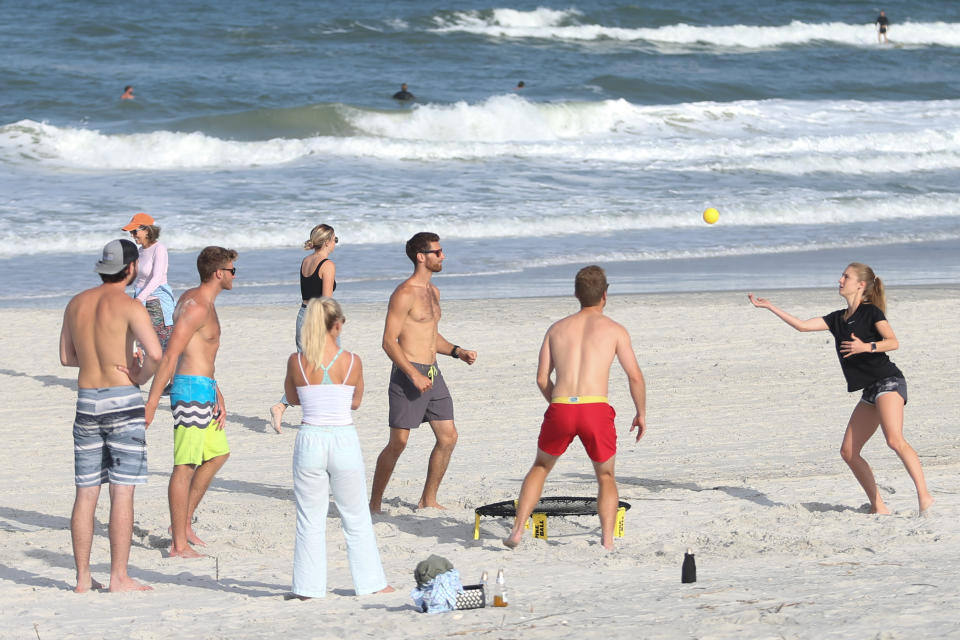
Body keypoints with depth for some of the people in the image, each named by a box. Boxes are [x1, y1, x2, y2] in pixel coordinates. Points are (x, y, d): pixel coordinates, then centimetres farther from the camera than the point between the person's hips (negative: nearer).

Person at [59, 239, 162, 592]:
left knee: (85, 493, 8)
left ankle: (83, 577, 10)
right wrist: (141, 375, -4)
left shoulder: (76, 304, 8)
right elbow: (155, 353, -23)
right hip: (122, 401, -6)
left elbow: (66, 357, 18)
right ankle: (119, 576, -3)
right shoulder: (128, 306, -10)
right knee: (122, 492, -2)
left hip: (86, 402, 6)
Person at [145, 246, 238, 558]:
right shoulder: (196, 306, -17)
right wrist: (151, 403, -24)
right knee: (185, 467, -6)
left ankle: (183, 522, 25)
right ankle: (180, 544, -2)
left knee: (218, 453, 21)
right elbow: (170, 356, -22)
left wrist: (218, 398, 17)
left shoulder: (202, 302, 15)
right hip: (192, 390, -11)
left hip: (204, 390, 11)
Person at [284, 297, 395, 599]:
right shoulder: (352, 361, -7)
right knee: (357, 518, 15)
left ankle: (309, 588, 12)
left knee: (310, 520, 11)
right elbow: (356, 402, 7)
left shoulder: (296, 361, -6)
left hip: (310, 440, 0)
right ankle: (370, 582, 22)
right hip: (344, 440, 0)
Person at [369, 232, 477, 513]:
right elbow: (389, 341, -17)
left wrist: (457, 351, 11)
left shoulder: (433, 292, 15)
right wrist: (414, 375, -22)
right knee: (398, 443, -7)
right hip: (407, 373, -8)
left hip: (432, 374, 8)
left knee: (448, 437, 6)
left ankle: (428, 500, 16)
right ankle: (375, 503, 3)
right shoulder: (404, 294, -13)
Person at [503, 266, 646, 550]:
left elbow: (542, 379, 15)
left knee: (540, 467, 26)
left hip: (560, 409, 2)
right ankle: (607, 541, 3)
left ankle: (517, 530, 15)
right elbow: (635, 376, 5)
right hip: (596, 409, -2)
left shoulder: (557, 328, 19)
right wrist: (641, 413, 19)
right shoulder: (614, 329, 11)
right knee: (606, 477, 19)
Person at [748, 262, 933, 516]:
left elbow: (893, 342, -11)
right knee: (848, 452, 1)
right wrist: (770, 307, 19)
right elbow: (802, 325, 19)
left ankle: (924, 496, -31)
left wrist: (866, 347, -24)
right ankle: (878, 507, 2)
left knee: (894, 440, -28)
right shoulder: (838, 319, 19)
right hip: (870, 391, 9)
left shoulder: (870, 311, -2)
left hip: (888, 381, -9)